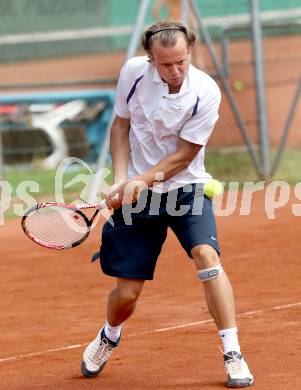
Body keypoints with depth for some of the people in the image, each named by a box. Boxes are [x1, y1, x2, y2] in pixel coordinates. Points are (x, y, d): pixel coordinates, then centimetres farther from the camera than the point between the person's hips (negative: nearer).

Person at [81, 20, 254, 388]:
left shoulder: (206, 91, -17)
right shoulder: (133, 72, -10)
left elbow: (184, 155, -13)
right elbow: (121, 126, 3)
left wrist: (143, 180, -23)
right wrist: (120, 180, -8)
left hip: (186, 188, -1)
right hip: (137, 195, 1)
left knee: (206, 254, -28)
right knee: (126, 294, 2)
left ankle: (233, 356, -21)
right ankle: (108, 337, 39)